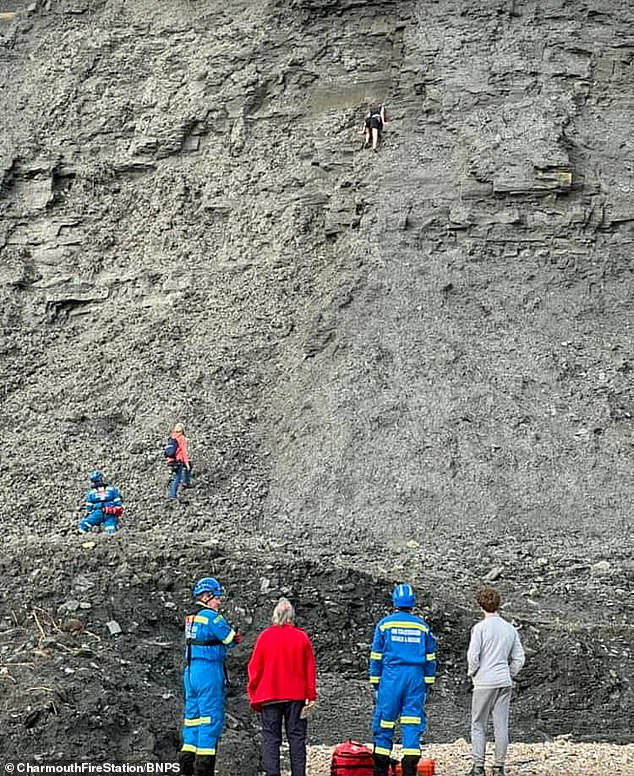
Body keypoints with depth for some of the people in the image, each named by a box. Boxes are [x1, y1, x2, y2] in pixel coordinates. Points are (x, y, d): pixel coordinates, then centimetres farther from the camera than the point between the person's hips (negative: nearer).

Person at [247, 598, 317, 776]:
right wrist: (310, 696, 7)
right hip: (296, 696, 1)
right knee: (296, 737, 5)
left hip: (269, 695, -1)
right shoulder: (302, 637, 0)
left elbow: (255, 668, 0)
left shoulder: (265, 636, -3)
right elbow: (310, 669, 2)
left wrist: (253, 693, 10)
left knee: (271, 738, 2)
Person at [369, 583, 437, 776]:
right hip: (416, 677, 2)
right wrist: (428, 684, 17)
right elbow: (430, 659, 11)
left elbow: (376, 657, 3)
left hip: (391, 677, -1)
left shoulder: (385, 624, 1)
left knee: (384, 723, 5)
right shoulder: (423, 626, 7)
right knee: (413, 724, 2)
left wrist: (375, 682, 9)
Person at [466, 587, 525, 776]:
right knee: (501, 725, 6)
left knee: (478, 725, 3)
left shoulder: (480, 628, -8)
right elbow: (519, 659, 9)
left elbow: (473, 656, -13)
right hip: (505, 682, 4)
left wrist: (472, 673, 4)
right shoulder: (510, 629, 8)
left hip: (485, 682, -4)